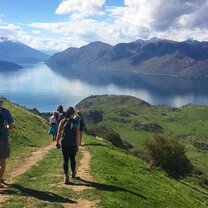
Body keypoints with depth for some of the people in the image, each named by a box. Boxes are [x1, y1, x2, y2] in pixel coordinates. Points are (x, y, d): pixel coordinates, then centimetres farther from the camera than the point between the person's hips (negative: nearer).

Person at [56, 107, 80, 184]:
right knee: (72, 159, 18)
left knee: (65, 160, 6)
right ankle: (73, 173, 35)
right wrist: (77, 145, -5)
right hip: (73, 144, 0)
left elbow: (59, 133, -2)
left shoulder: (62, 122, -4)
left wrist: (57, 142, 7)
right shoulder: (76, 122, -7)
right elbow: (77, 135, -9)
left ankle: (66, 176, 1)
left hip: (64, 144, 0)